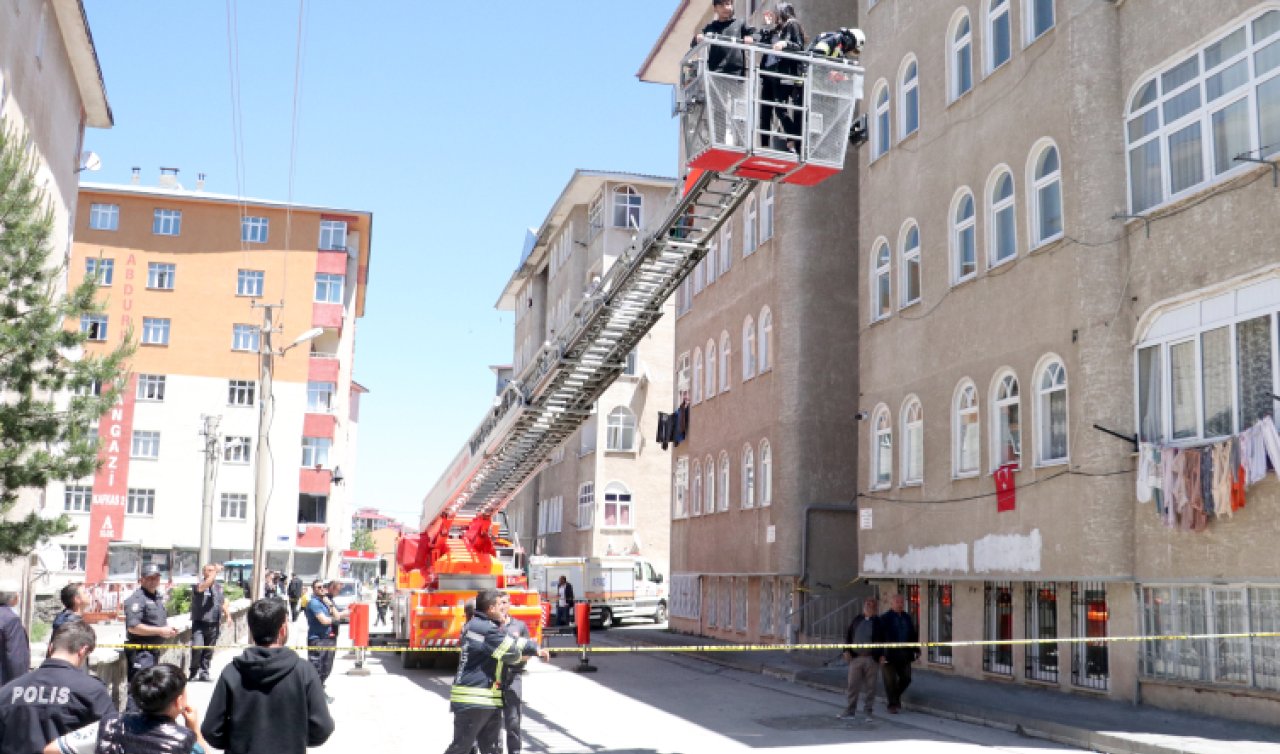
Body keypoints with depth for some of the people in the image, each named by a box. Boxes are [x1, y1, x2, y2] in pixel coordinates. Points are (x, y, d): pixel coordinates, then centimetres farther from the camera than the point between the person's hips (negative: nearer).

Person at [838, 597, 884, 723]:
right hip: (856, 657, 3)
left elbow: (883, 639, 0)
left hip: (872, 658, -3)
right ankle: (850, 710, 11)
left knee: (870, 686, 3)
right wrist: (847, 650, 2)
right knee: (852, 684, 3)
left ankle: (869, 711, 12)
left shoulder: (878, 622, 0)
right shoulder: (857, 620, 10)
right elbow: (848, 635, 12)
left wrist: (882, 655, -7)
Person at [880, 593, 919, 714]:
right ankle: (892, 705, 13)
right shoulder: (885, 618, -5)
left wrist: (916, 650, 10)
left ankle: (897, 696, 33)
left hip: (904, 654, 5)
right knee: (891, 680, 1)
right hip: (889, 654, -5)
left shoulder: (908, 618, 11)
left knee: (906, 679, 6)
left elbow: (914, 635, 17)